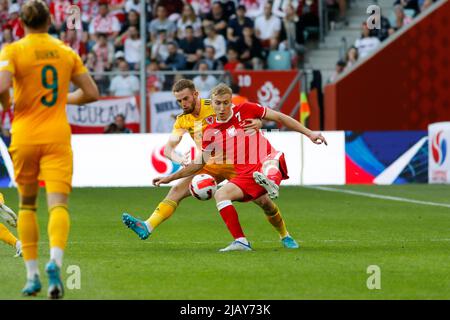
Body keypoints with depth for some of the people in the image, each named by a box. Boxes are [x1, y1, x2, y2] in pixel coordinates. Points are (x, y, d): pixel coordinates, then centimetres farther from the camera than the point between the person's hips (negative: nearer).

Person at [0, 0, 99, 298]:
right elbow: (91, 93, 9)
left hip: (25, 137, -1)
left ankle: (32, 276, 13)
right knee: (58, 204, -8)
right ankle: (55, 261, -34)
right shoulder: (66, 52, 6)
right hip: (57, 137, 1)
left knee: (27, 204, 15)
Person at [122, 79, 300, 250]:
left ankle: (284, 235, 17)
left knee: (263, 201, -8)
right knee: (177, 191, -15)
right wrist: (180, 160, -29)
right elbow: (168, 148, -6)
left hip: (235, 163, -3)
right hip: (210, 166, 3)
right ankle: (147, 227, -24)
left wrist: (256, 124, -36)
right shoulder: (182, 121, -1)